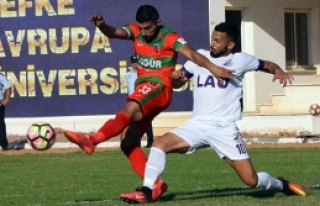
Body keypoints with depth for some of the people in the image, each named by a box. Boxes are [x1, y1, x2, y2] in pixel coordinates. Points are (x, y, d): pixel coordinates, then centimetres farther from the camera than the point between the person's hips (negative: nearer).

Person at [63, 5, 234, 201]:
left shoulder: (169, 37, -8)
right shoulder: (136, 31, 7)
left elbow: (190, 53, -22)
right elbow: (114, 33, -10)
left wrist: (212, 68, -38)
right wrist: (102, 26, -33)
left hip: (159, 88, -8)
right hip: (143, 90, 8)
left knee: (129, 110, -35)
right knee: (128, 142, -2)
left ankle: (91, 141, -48)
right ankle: (154, 184, -7)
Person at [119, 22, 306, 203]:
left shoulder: (240, 60, 0)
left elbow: (268, 65, 13)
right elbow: (178, 83, 16)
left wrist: (279, 72, -9)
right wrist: (176, 77, -7)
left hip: (225, 128, -3)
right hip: (198, 124, 3)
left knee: (251, 179, -7)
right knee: (160, 143, -19)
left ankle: (281, 185, 24)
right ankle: (146, 192, -18)